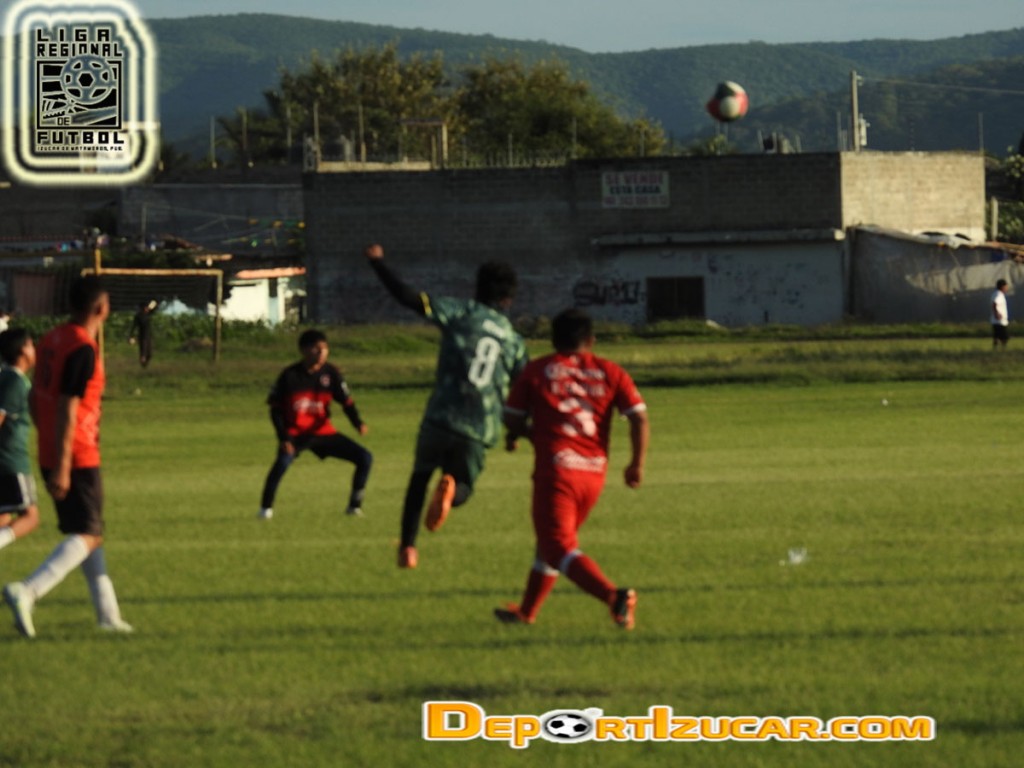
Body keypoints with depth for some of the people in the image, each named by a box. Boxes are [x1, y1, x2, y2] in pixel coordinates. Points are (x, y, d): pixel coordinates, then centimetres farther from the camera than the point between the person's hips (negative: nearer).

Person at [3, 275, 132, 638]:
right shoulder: (83, 349, -18)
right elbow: (67, 408, -22)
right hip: (79, 459, -9)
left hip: (51, 457, 9)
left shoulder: (51, 340, 9)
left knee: (88, 532, 17)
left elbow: (34, 399, 16)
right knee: (86, 537, -6)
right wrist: (62, 467, -22)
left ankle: (108, 614, 20)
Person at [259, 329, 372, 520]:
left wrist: (358, 423, -23)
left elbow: (347, 402, -4)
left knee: (365, 458, -4)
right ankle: (266, 507, -15)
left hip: (323, 432, 4)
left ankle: (354, 505, 11)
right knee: (283, 461, -34)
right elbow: (276, 409, -7)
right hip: (295, 434, -4)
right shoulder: (290, 376, -12)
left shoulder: (331, 373, -4)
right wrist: (283, 438, -18)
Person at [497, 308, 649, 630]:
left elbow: (512, 419, 8)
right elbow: (639, 418, -2)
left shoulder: (537, 371, 4)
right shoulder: (610, 372, 7)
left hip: (555, 468, -5)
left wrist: (529, 433, 29)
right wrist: (637, 464, 8)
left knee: (560, 547, -9)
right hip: (594, 472, 5)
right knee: (552, 540, 23)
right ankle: (527, 611, 36)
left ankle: (613, 594, -32)